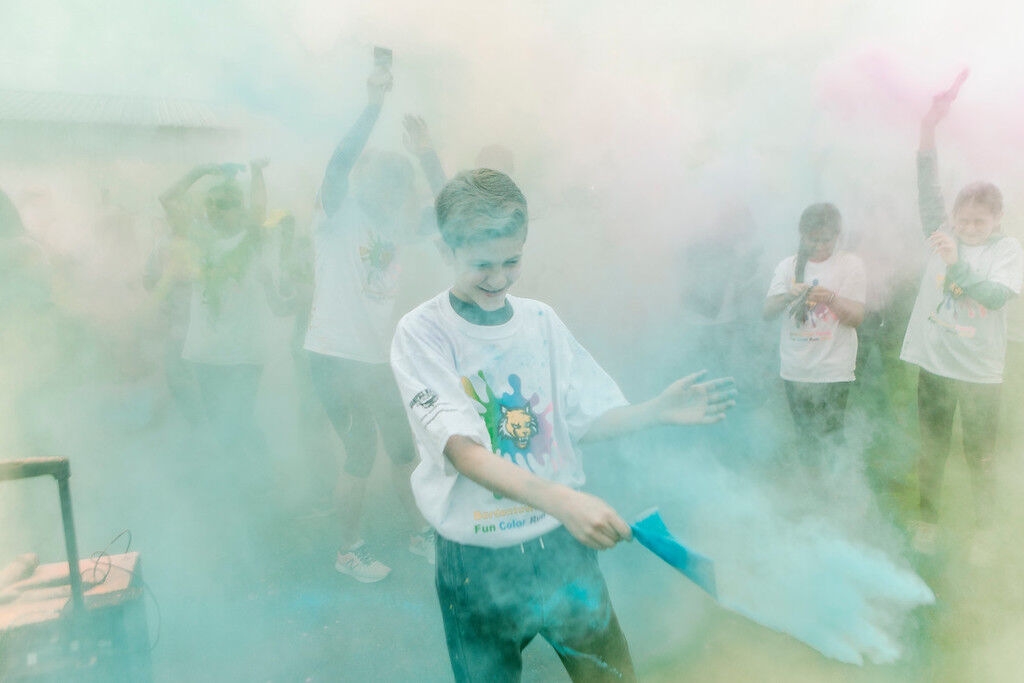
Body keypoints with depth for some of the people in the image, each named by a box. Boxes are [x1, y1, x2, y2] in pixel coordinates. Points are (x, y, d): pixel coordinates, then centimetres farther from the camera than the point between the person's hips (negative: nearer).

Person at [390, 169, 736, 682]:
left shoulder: (541, 320, 2)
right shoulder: (421, 334, -12)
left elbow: (585, 422, 6)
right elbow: (462, 451, -23)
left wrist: (656, 412, -12)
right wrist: (560, 499, -37)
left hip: (562, 545, 3)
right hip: (478, 562, -3)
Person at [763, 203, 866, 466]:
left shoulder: (850, 264, 3)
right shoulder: (788, 265, 8)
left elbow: (857, 317, -2)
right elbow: (767, 312, 0)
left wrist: (830, 298, -20)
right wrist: (788, 296, -19)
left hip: (834, 372, -2)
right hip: (795, 369, 2)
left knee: (828, 442, -4)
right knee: (805, 437, 9)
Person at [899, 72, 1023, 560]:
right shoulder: (943, 234, 4)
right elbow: (928, 191, -9)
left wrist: (956, 263, -27)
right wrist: (928, 128, -21)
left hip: (979, 373, -2)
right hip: (933, 363, 2)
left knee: (980, 456, 9)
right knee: (932, 448, 12)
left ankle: (983, 531, 25)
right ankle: (927, 520, 27)